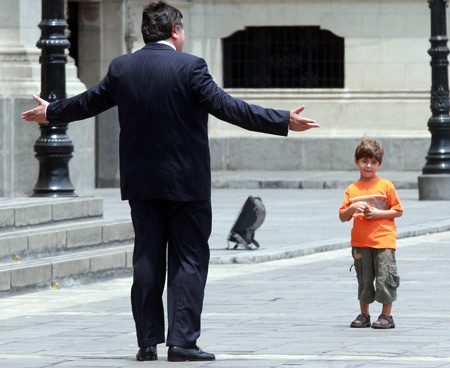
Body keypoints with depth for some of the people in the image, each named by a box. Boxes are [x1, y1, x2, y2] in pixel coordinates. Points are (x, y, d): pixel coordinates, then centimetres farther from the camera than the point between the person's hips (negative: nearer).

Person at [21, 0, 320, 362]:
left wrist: (49, 112, 35)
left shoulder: (122, 67, 3)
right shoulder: (190, 67, -12)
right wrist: (284, 122, -15)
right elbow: (227, 107, -17)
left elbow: (89, 102, 16)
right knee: (189, 260, 1)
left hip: (140, 182, 5)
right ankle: (182, 341, -4)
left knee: (147, 259, 10)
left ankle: (148, 342, 10)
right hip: (186, 181, -5)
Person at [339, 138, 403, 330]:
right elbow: (343, 217, 8)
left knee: (385, 279, -5)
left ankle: (386, 316, 4)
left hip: (384, 241, -3)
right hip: (360, 242, 3)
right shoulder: (352, 190, 9)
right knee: (364, 280, 10)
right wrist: (352, 208, -12)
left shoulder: (386, 186, 0)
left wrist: (378, 213, -12)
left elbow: (398, 211, 1)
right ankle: (364, 315, 20)